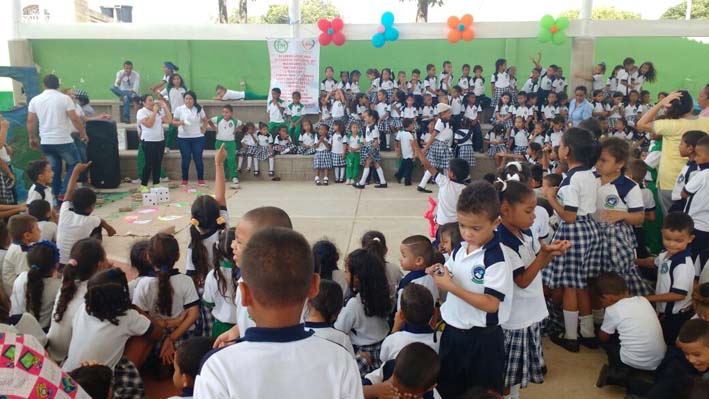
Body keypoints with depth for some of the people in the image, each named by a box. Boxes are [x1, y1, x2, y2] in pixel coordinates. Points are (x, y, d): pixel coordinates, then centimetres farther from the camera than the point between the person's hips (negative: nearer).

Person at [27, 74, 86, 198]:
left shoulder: (35, 100, 5)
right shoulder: (64, 98, -8)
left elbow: (30, 121, 7)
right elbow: (75, 119, -11)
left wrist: (32, 138, 19)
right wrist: (83, 133, 1)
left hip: (45, 142, 5)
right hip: (63, 141, -5)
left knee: (54, 169, 14)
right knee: (74, 165, 9)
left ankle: (57, 196, 17)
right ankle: (64, 193, -2)